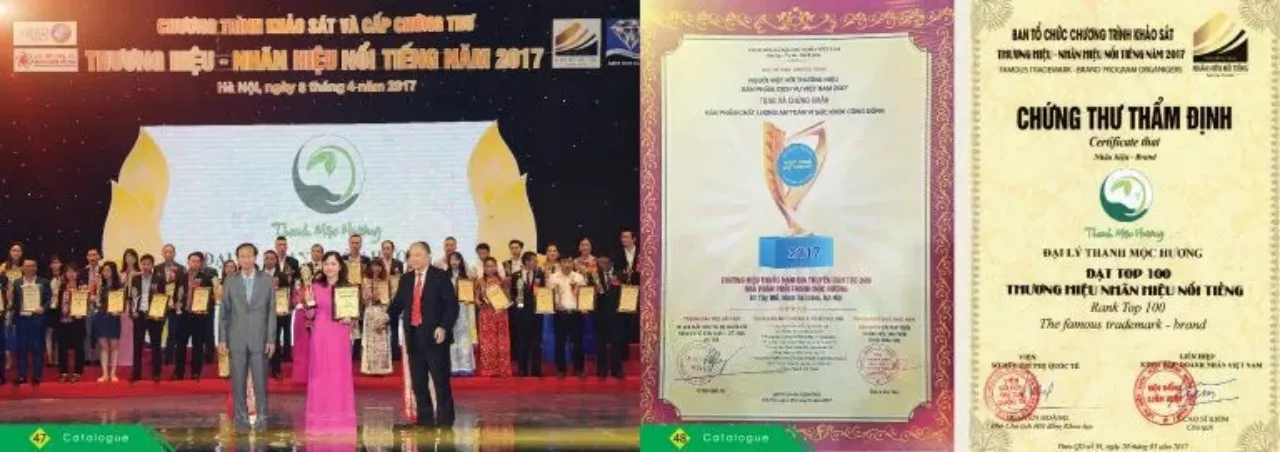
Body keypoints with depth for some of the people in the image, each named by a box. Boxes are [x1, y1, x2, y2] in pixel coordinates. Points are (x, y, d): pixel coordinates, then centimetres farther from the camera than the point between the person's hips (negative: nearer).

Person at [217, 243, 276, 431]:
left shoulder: (266, 280, 3)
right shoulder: (230, 281, 6)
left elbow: (271, 311, 3)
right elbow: (224, 312, 6)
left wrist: (271, 339, -2)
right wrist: (222, 339, 1)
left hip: (259, 338, -1)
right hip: (237, 339, 1)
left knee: (260, 380, -1)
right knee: (238, 380, 3)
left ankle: (262, 417, 9)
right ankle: (241, 417, 11)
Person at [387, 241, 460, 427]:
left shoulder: (440, 277, -1)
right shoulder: (406, 280, 15)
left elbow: (452, 304, -5)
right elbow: (398, 304, 14)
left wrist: (443, 327, -16)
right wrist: (388, 315, -7)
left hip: (434, 336, -5)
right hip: (414, 336, 5)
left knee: (440, 379, -4)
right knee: (418, 381, 8)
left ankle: (444, 419, 2)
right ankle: (424, 418, 15)